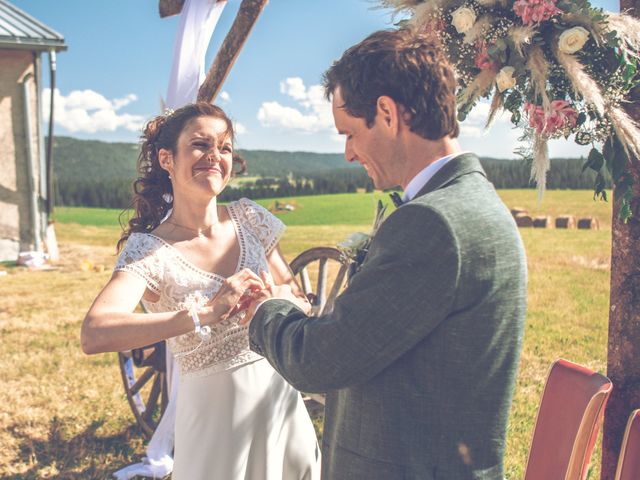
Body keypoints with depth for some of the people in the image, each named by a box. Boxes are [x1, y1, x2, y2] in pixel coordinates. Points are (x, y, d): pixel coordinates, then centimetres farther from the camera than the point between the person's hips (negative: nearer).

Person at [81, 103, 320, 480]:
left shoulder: (249, 218, -2)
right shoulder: (149, 250, -15)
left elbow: (300, 300, 5)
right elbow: (95, 334, -32)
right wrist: (205, 313, -39)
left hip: (281, 397, 5)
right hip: (216, 415, -4)